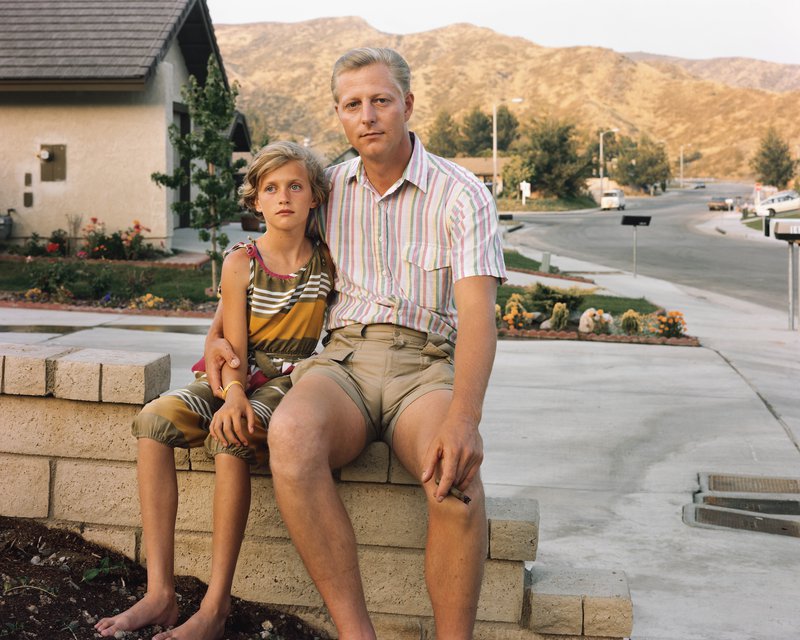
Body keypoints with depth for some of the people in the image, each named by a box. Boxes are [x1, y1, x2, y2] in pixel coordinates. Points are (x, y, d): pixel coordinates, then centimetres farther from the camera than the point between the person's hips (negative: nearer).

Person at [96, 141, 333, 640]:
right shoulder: (241, 263, 0)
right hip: (237, 378, 2)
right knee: (155, 419, -26)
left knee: (231, 437, -34)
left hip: (290, 382, -2)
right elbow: (234, 349, -5)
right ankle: (160, 594, -28)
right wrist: (233, 394, -26)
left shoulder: (327, 259, 1)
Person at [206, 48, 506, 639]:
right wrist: (217, 331, 9)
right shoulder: (329, 188, 14)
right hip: (343, 360, 3)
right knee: (292, 434, -35)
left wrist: (464, 417, -31)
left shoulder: (461, 195, -1)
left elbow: (478, 315, -13)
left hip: (427, 367, -2)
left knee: (454, 472, -38)